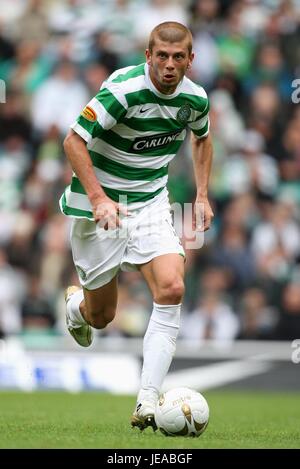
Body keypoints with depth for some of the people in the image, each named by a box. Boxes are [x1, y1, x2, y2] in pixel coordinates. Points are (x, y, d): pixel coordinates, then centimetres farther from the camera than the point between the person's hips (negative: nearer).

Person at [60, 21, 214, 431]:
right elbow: (73, 141, -21)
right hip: (99, 206, -4)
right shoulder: (123, 89, -22)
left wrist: (202, 194, 11)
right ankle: (75, 305, 46)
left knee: (171, 288, -20)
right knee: (101, 316, 4)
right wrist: (99, 198, -31)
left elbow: (202, 138, 20)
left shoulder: (195, 99, -4)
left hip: (151, 205, 4)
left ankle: (147, 403, -19)